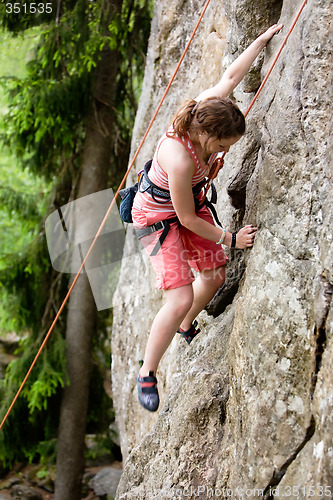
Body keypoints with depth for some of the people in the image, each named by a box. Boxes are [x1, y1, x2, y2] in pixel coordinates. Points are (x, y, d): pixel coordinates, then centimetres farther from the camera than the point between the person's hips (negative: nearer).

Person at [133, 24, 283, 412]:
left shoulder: (205, 109, -21)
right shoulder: (180, 158, -40)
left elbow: (231, 76, 1)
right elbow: (187, 220, -25)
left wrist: (263, 39, 10)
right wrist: (229, 239, -14)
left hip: (191, 203, 8)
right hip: (158, 217, -8)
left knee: (215, 274, 16)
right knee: (181, 298, -16)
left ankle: (186, 327, 46)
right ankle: (147, 373, 4)